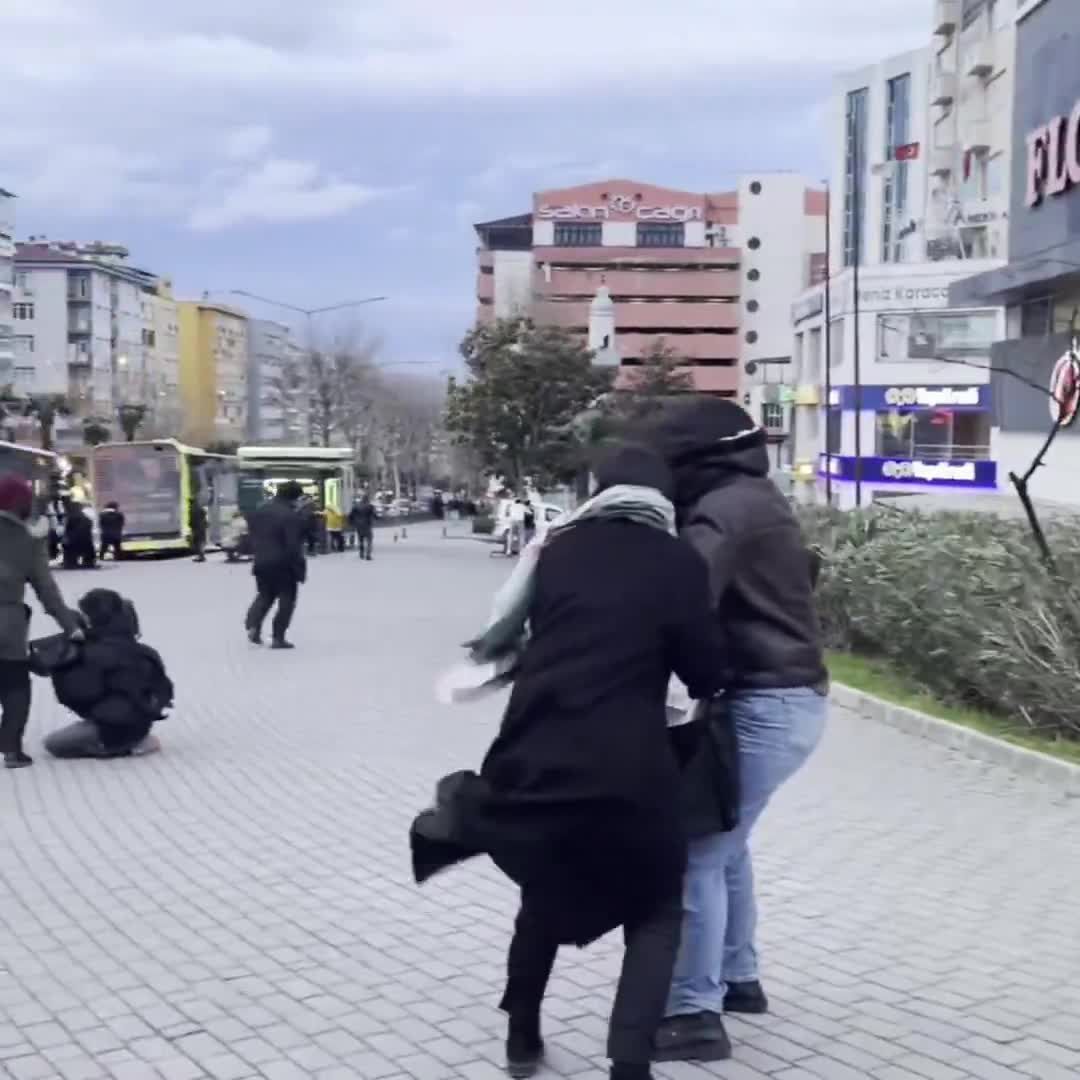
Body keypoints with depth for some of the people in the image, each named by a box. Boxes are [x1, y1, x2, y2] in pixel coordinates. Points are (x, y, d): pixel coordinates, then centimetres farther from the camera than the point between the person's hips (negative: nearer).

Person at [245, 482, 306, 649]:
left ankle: (253, 625, 3)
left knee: (265, 596, 23)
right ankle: (278, 638, 4)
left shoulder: (260, 511, 7)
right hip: (283, 565, -7)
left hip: (262, 562, 7)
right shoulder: (291, 516, -18)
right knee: (287, 600, 6)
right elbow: (293, 546, -20)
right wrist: (299, 567, -14)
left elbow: (253, 536, 14)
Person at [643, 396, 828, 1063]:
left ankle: (695, 1015, -1)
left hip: (766, 704, -10)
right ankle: (738, 977, 32)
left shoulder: (724, 510, -16)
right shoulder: (755, 499, 16)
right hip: (788, 696, 10)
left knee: (697, 850, -6)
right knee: (723, 841, 21)